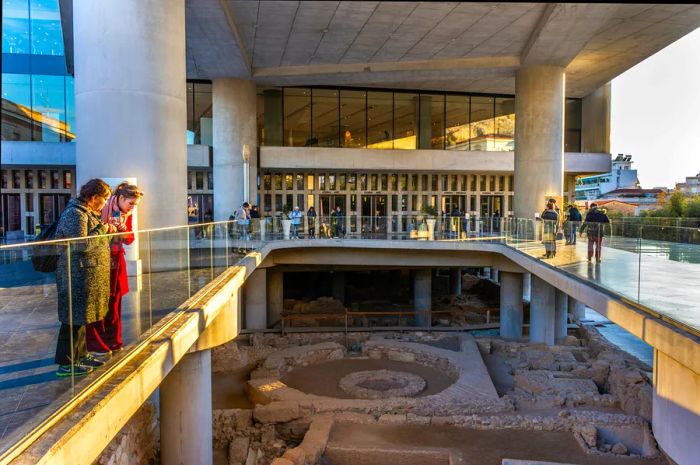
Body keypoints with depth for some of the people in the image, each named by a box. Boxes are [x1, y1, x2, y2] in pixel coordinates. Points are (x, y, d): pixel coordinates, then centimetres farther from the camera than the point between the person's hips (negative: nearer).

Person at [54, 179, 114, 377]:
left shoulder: (87, 212, 14)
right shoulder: (75, 214, -17)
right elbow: (81, 244, -25)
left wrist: (106, 230, 11)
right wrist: (102, 230, -15)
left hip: (88, 275, 10)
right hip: (78, 275, -10)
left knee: (82, 317, 18)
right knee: (75, 318, -3)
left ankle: (81, 355, 29)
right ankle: (66, 364, 6)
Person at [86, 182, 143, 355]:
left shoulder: (127, 214, 6)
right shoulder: (104, 209, -14)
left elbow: (130, 239, 7)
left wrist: (123, 229, -12)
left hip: (116, 262, 6)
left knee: (114, 303, 11)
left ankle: (112, 341, 21)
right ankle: (96, 344, 10)